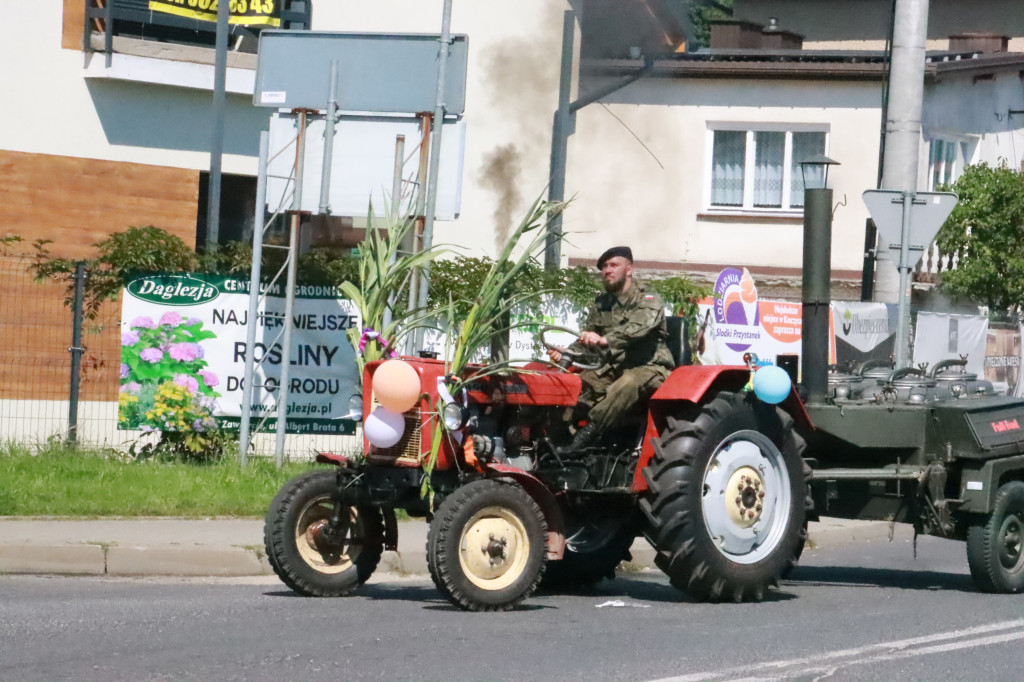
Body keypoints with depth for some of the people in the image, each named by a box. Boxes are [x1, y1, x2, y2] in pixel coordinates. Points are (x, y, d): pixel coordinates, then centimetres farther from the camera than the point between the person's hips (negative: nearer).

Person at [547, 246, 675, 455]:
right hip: (615, 366, 7)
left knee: (627, 384, -39)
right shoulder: (602, 304, 15)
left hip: (649, 367, -7)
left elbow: (638, 328, -28)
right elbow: (585, 340, 12)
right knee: (583, 381, -19)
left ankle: (587, 434, -45)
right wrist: (565, 355, -11)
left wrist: (606, 340, -45)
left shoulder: (648, 300, -7)